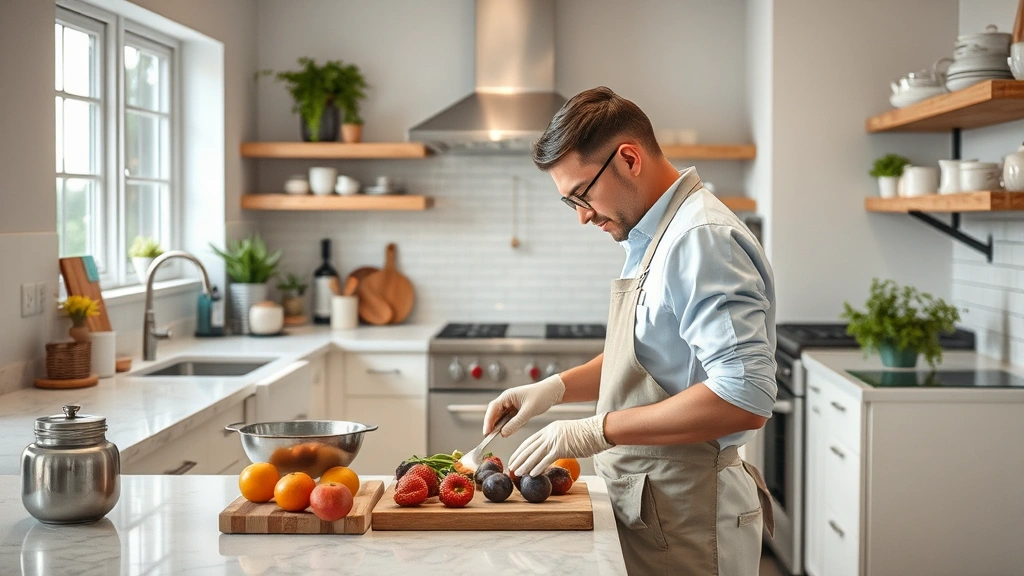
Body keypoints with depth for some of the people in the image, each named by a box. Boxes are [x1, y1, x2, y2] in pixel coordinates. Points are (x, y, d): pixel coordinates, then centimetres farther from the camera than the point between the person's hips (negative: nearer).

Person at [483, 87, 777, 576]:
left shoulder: (701, 240, -21)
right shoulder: (648, 237, 10)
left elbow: (745, 398, -29)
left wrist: (597, 432, -24)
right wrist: (556, 387, 5)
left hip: (684, 521, -9)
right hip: (642, 499, 9)